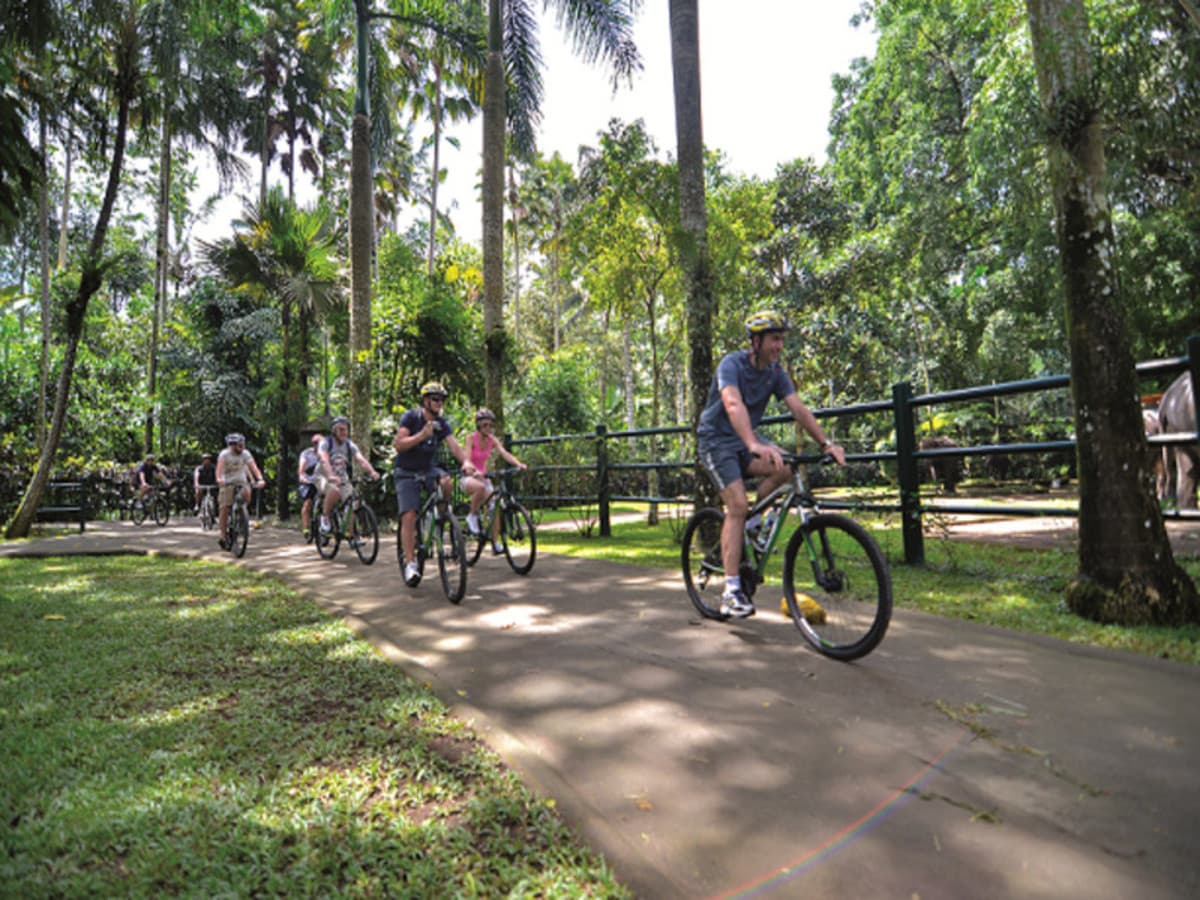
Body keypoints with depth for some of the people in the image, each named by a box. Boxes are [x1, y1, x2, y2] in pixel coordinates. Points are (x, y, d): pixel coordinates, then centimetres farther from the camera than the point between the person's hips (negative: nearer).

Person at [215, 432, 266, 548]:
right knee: (225, 508, -5)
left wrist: (260, 479, -36)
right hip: (227, 483, -2)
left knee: (246, 494, -30)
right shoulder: (224, 454, -13)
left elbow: (253, 467, -19)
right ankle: (222, 536, 5)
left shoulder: (245, 454, -8)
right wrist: (219, 479, -49)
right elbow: (219, 468, -29)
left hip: (241, 482, 2)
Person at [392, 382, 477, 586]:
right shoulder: (410, 417, -10)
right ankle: (410, 563, -7)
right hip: (407, 473, -3)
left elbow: (454, 444, -18)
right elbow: (398, 444, -20)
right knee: (409, 517, -14)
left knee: (446, 482, -30)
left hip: (429, 469, 3)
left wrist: (465, 461, -37)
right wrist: (422, 435, -33)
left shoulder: (442, 423, -2)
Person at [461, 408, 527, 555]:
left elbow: (504, 454, -16)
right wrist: (475, 471, -46)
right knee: (480, 487, -39)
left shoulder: (492, 440, -1)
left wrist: (518, 464, -35)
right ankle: (472, 516, -14)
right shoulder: (471, 438, -13)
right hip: (469, 477, -5)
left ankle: (495, 543, -4)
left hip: (483, 476, 5)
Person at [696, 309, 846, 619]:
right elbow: (733, 405, -38)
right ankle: (731, 593, -15)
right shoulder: (732, 364, -20)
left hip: (746, 438, 6)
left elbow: (799, 409, -8)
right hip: (717, 439, -6)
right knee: (737, 505, -19)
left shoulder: (775, 372, -1)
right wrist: (754, 446, -53)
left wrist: (826, 443, -20)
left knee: (783, 467, -24)